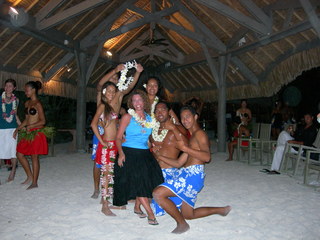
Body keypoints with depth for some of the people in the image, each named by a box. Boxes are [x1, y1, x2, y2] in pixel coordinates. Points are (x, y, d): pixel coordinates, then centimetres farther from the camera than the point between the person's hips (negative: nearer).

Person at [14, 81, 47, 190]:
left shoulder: (37, 104, -11)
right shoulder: (27, 103, 12)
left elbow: (43, 121, -14)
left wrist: (31, 126, -22)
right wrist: (17, 129, 17)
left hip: (36, 133, -8)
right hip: (27, 133, 8)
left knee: (34, 157, 0)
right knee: (19, 154, 10)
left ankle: (34, 182, 11)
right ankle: (30, 177, 24)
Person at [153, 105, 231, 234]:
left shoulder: (199, 133, -4)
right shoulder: (191, 138, 24)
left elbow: (207, 157, -21)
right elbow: (179, 163, 21)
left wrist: (185, 148, -20)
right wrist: (159, 156, 18)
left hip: (193, 174, -10)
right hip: (186, 174, 10)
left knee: (158, 193, -19)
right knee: (188, 215, 20)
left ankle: (182, 224, -2)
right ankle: (222, 210, 30)